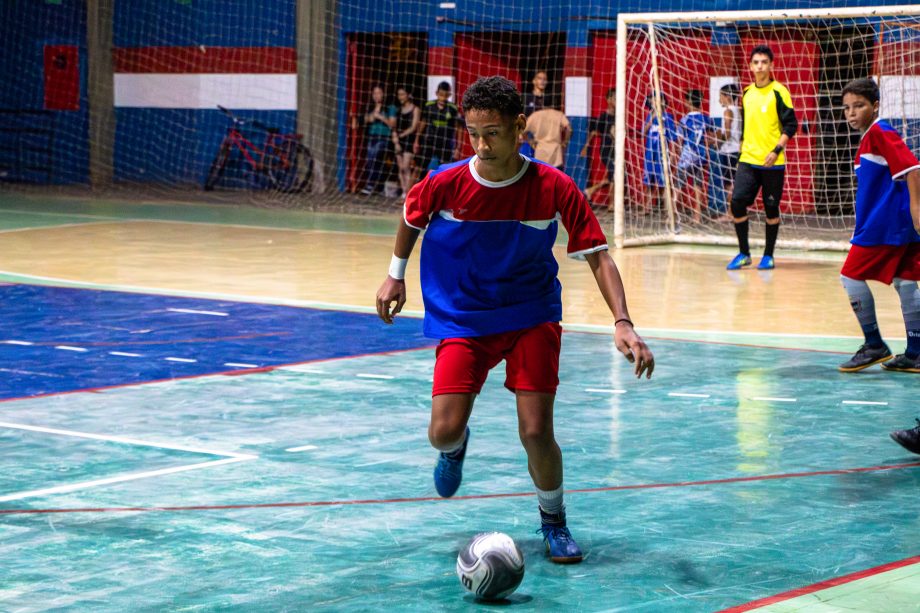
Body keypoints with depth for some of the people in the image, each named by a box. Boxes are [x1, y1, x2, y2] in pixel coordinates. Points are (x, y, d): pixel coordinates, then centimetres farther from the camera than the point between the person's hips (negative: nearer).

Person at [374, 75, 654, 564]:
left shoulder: (554, 188, -19)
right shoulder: (445, 184, -17)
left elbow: (598, 256, -15)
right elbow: (411, 216, 7)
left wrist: (622, 324, -27)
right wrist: (395, 276, 15)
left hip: (531, 317, 0)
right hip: (461, 318, 1)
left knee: (536, 432, -11)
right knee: (444, 431, -12)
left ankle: (553, 519, 19)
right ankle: (455, 449, 29)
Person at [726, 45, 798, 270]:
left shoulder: (779, 92, -5)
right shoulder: (747, 93, 12)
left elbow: (791, 125, -9)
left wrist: (777, 150, -18)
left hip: (772, 162, -4)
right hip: (748, 160, 4)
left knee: (771, 208, 3)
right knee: (737, 201, -8)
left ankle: (768, 255, 15)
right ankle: (744, 253, 4)